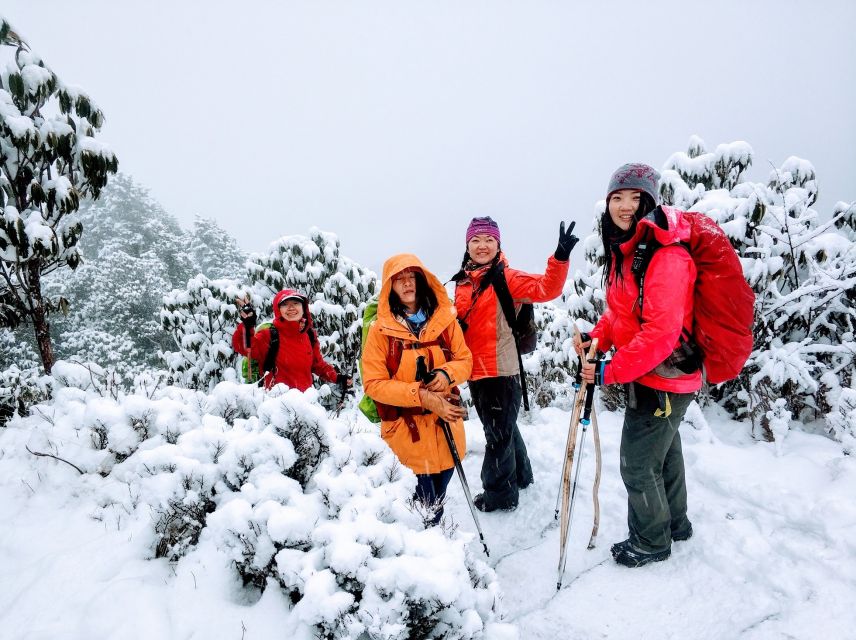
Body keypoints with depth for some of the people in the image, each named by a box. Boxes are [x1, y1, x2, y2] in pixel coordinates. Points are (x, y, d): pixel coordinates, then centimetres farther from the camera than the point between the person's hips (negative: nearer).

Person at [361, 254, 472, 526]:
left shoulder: (445, 319, 2)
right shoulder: (380, 329, -7)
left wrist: (446, 374, -16)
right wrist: (421, 395, -21)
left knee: (436, 505, 18)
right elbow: (374, 383, -10)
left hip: (446, 423, 3)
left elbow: (465, 360, 7)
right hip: (406, 429, -3)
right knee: (422, 510, -4)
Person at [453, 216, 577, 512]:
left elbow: (546, 288, -24)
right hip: (475, 370, 7)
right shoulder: (463, 282, 9)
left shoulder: (507, 277, -9)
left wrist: (561, 257, -40)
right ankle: (519, 475, 45)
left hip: (501, 370, -7)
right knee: (501, 428, 24)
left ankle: (499, 494, 25)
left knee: (499, 433, 7)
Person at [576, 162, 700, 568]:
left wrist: (611, 372, -24)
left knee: (638, 465, 5)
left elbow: (660, 332, -29)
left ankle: (651, 542, 29)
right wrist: (597, 336, -4)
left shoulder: (666, 256, -24)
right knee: (664, 451, 26)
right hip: (649, 375, 9)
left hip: (662, 379, -9)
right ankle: (674, 522, 48)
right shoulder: (623, 250, 5)